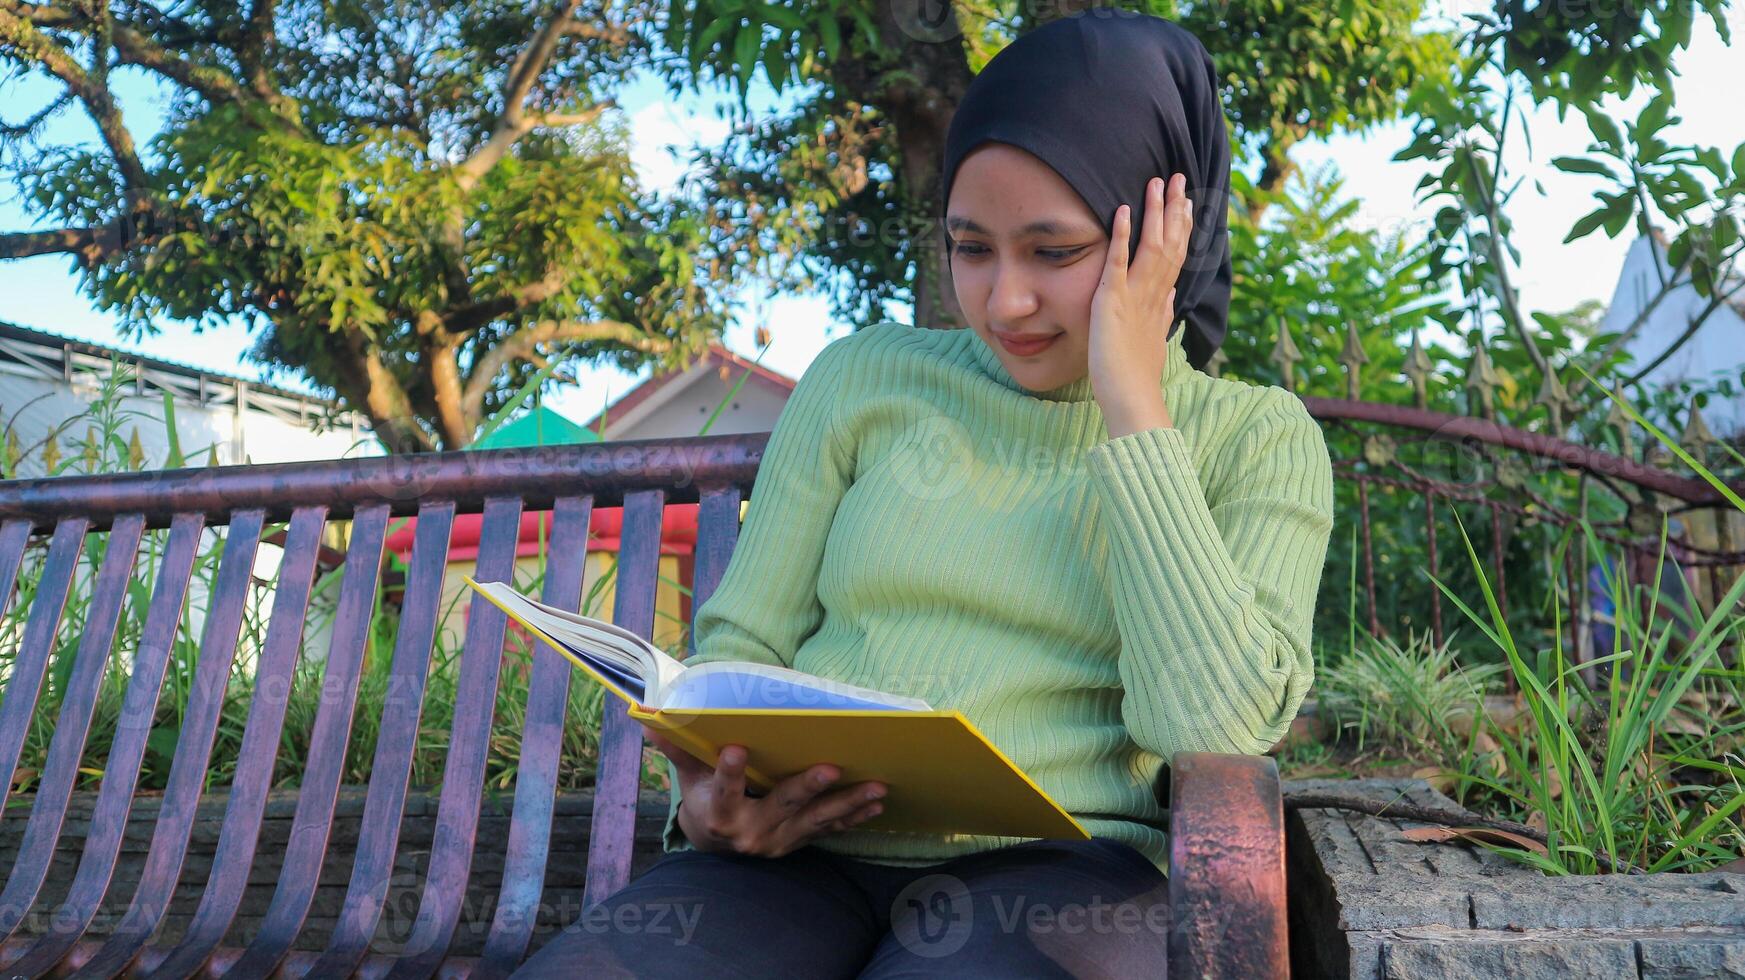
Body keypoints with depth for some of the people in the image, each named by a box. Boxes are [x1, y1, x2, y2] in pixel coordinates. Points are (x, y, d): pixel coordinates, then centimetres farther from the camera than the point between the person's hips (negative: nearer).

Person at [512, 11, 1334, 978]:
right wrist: (710, 796, -11)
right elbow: (742, 647, 11)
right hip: (806, 854, 2)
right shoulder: (864, 377, 11)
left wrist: (1129, 400, -7)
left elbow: (1210, 726, -10)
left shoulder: (1257, 438, 6)